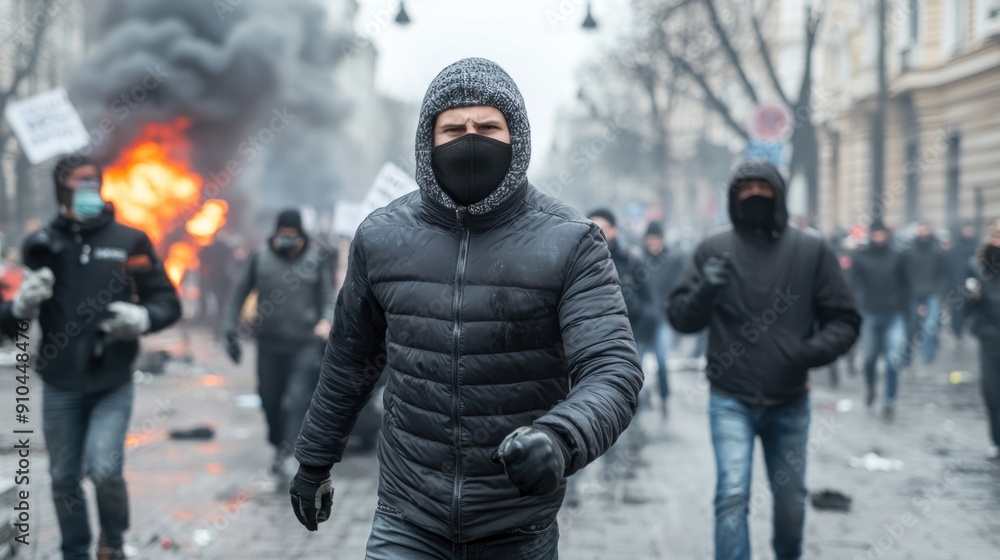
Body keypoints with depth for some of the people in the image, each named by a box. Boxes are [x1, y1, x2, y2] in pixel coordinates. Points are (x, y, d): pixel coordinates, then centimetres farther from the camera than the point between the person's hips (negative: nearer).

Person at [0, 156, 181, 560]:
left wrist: (143, 318, -20)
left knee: (104, 470, -15)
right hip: (60, 386, 2)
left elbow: (168, 301, 2)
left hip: (113, 384, -2)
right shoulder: (41, 244, 1)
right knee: (64, 479, 9)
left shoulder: (129, 240, -1)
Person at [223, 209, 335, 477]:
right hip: (269, 344, 2)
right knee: (270, 400, 8)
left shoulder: (317, 259, 2)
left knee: (298, 399, -13)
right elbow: (239, 294, 10)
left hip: (306, 344, -2)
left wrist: (326, 321, -15)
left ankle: (285, 451, -15)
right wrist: (231, 329, 6)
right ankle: (278, 444, 27)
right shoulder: (260, 259, 3)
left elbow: (328, 296, 5)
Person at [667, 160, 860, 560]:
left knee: (791, 501, 14)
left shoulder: (811, 251, -1)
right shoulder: (713, 250, -1)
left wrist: (814, 350, -19)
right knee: (732, 495, -14)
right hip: (731, 401, -1)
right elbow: (680, 317, 0)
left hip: (790, 401, 2)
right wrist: (705, 290, -21)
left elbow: (845, 320, 1)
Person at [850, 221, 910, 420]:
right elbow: (855, 284, -2)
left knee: (894, 359, -7)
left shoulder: (896, 256, 2)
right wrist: (861, 307, -12)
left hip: (894, 316, 0)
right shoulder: (861, 257, 0)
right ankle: (869, 387, 41)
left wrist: (902, 308, 2)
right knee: (870, 357, 13)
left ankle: (890, 402, 2)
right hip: (871, 315, 0)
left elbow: (904, 284, 8)